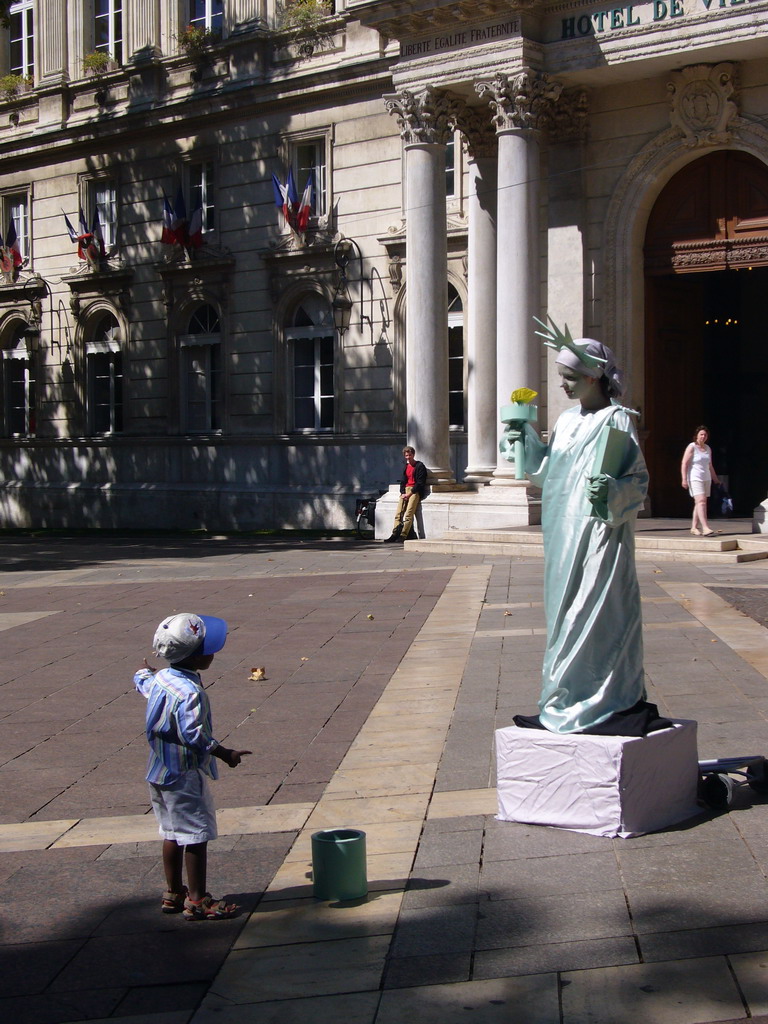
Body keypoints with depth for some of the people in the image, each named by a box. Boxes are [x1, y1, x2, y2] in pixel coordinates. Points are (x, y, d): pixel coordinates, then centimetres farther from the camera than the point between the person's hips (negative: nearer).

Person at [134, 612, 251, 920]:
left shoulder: (160, 678, 4)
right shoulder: (189, 692, -25)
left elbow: (141, 681, 28)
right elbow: (193, 734, -31)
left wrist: (146, 671, 50)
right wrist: (224, 753, -24)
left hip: (159, 772, 9)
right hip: (185, 775, -9)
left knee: (172, 833, 18)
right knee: (196, 835, -1)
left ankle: (173, 894, 28)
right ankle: (197, 901, 4)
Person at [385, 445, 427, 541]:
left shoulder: (420, 466, 0)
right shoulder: (405, 467, 21)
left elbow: (420, 483, -7)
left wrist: (410, 493, -13)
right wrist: (403, 493, 0)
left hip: (415, 491, -6)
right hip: (406, 490, 6)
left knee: (408, 513, -21)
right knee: (398, 512, -11)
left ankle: (403, 535, -27)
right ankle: (395, 534, -18)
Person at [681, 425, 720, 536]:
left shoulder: (708, 449, 16)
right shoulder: (691, 447, -5)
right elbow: (684, 463, -9)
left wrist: (715, 479, 25)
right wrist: (684, 479, -17)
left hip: (706, 478, 7)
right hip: (695, 478, -7)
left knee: (699, 503, 6)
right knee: (701, 501, -17)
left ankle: (694, 527, 12)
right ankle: (705, 527, -26)